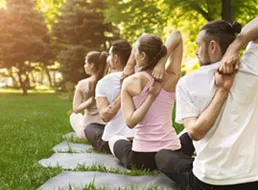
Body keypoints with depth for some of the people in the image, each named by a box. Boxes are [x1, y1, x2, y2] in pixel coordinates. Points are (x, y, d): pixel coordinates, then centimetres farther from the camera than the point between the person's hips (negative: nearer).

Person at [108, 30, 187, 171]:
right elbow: (177, 35, 3)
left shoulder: (129, 82, -9)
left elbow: (130, 122, -16)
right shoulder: (171, 79, -4)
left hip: (142, 157, -1)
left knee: (114, 139, 32)